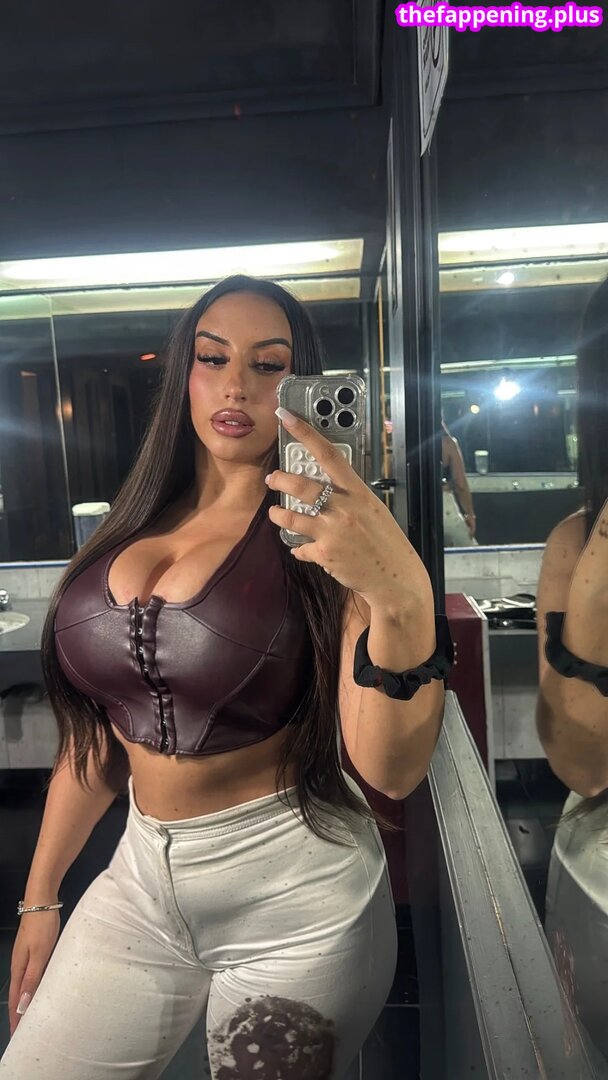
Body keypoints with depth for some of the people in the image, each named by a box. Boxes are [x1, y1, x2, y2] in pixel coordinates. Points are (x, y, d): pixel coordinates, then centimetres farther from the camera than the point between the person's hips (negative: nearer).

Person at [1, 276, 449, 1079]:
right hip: (141, 877, 5)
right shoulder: (132, 528, 2)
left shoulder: (322, 533, -12)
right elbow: (94, 730, 8)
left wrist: (403, 599, -38)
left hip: (296, 893, -4)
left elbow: (392, 771, -21)